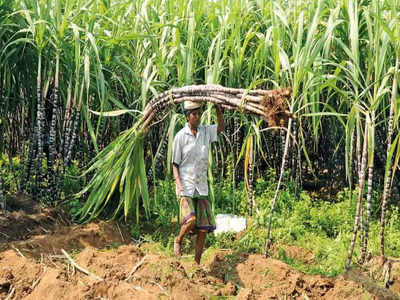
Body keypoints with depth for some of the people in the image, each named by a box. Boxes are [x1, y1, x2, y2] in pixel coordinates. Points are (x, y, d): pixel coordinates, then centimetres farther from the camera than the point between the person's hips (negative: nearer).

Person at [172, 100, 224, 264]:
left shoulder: (205, 131, 6)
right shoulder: (180, 136, -4)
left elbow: (221, 127, 21)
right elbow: (175, 164, -2)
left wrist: (217, 108, 5)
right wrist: (179, 184, -16)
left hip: (202, 186, 5)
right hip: (186, 186, -4)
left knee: (203, 227, 1)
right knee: (190, 221, -22)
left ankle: (197, 262, 12)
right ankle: (178, 240, 9)